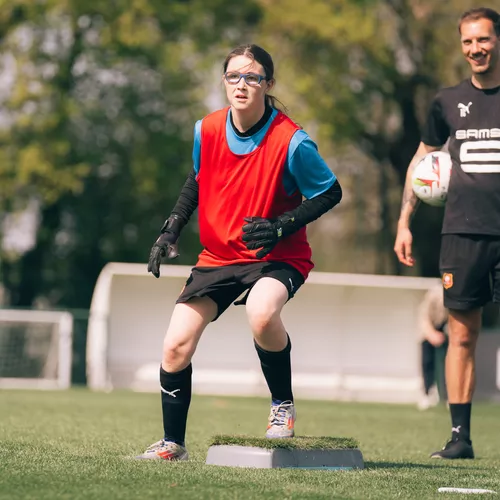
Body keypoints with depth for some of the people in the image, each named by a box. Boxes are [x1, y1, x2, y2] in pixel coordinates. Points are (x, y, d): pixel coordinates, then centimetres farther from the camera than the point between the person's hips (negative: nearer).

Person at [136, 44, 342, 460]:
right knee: (176, 345, -7)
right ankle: (173, 444, 14)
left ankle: (284, 405, -11)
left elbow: (331, 193, -8)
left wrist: (280, 226, -20)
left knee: (261, 313, -37)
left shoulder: (291, 142, -18)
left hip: (278, 257, -4)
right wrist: (171, 230, 5)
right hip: (217, 255, 5)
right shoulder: (207, 130, -4)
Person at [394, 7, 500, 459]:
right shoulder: (449, 101, 10)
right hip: (462, 232, 3)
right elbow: (422, 160, 21)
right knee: (462, 333, 3)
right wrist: (404, 223, 15)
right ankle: (460, 437, 7)